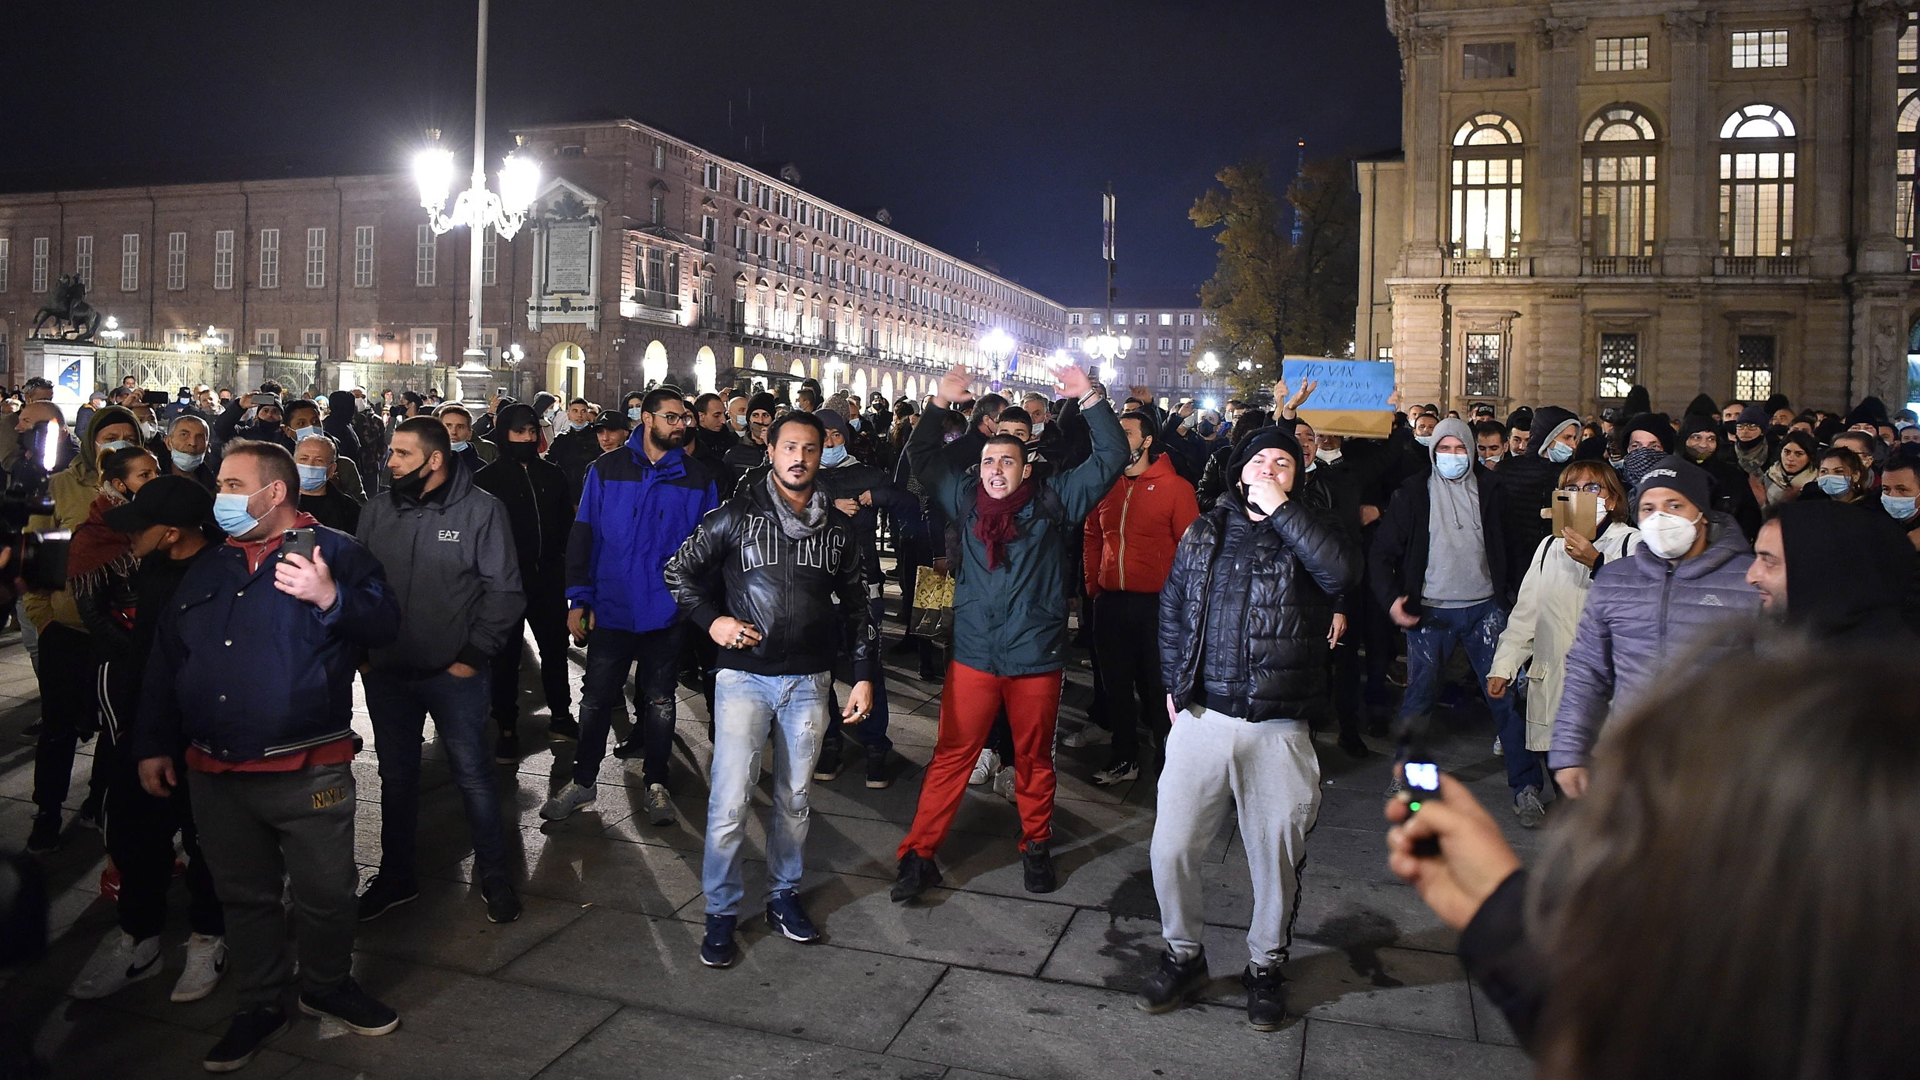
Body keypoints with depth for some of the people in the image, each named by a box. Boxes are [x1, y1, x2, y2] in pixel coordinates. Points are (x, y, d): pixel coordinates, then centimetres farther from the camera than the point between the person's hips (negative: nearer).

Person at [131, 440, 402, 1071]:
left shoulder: (334, 552, -3)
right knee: (244, 895, 15)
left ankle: (327, 987, 29)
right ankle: (259, 1005, 31)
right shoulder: (207, 569, 14)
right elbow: (165, 661, 18)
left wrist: (331, 598, -32)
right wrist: (152, 746, 15)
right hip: (214, 775, 5)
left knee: (324, 893, 5)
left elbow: (383, 626, -14)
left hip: (308, 773, -5)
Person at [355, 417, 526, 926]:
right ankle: (395, 876, 32)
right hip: (386, 672, 4)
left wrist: (474, 655, -11)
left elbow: (504, 590, -9)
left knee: (473, 774, 6)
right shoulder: (376, 511, 4)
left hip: (455, 672, -4)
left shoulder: (481, 510, -9)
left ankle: (493, 873, 22)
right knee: (396, 776, 16)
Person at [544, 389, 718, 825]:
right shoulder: (607, 469, 0)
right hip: (612, 607, 0)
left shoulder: (698, 478, 1)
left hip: (667, 610, 0)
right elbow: (583, 534, 0)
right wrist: (578, 598, -5)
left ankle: (655, 783, 24)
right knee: (597, 698, 8)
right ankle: (582, 781, 24)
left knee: (659, 700, 11)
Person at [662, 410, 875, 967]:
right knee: (730, 801, -6)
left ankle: (784, 896, 30)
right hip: (745, 676, -3)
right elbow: (678, 570, 6)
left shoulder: (839, 528, 6)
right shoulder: (736, 515, -2)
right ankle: (721, 913, 11)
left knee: (794, 798, 13)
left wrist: (865, 675, 6)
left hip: (809, 681, 3)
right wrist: (711, 619, -8)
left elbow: (856, 606, 11)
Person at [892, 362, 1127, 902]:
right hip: (973, 655, 1)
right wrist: (941, 403, 8)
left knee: (1034, 759, 14)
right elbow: (922, 455, 16)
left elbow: (1111, 458, -1)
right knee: (951, 757, 3)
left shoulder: (1053, 502, 1)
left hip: (1036, 658, -1)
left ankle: (1036, 847, 32)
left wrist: (1090, 398, -7)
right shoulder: (967, 501, 8)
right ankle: (918, 855, 10)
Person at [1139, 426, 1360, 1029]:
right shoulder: (1205, 532, 11)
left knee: (1276, 858, 9)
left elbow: (1343, 571, -22)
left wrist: (1279, 507, -18)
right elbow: (1172, 610, 19)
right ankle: (1183, 956, 25)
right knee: (1171, 849, 2)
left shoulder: (1309, 533, 1)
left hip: (1277, 730, -2)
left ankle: (1265, 967, 32)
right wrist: (1174, 684, 13)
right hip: (1202, 718, 2)